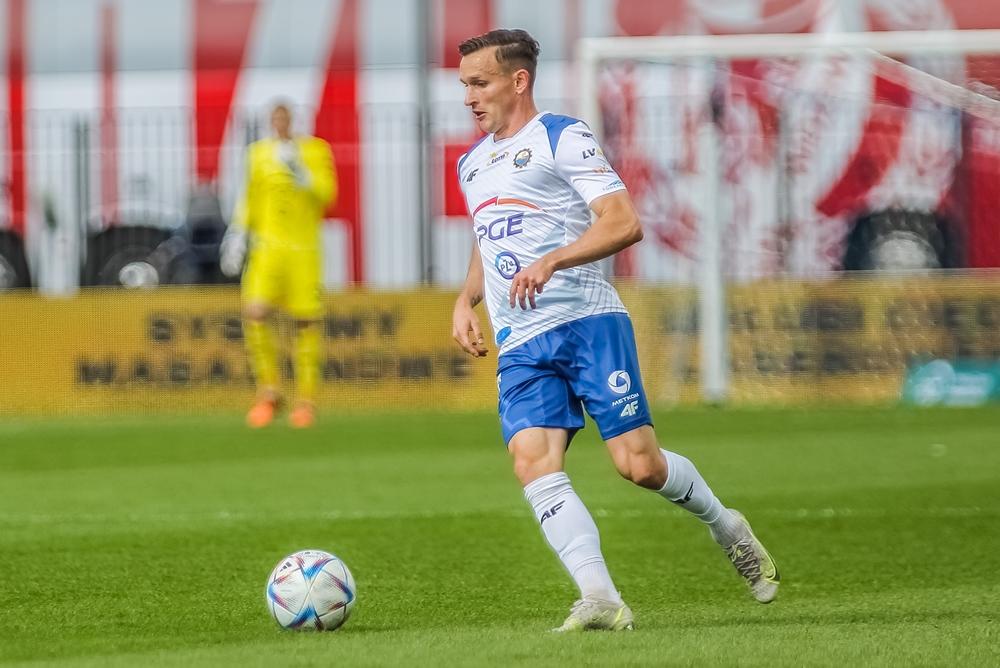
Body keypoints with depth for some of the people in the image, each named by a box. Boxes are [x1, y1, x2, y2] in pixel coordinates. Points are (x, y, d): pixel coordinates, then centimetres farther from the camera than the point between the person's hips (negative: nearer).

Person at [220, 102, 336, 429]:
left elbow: (327, 193, -8)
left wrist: (300, 172, -20)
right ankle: (268, 392, -2)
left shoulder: (315, 150, 3)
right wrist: (237, 235, 11)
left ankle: (306, 399, 12)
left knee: (306, 321, 0)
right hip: (267, 246, 2)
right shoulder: (259, 153, 11)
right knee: (255, 315, -15)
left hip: (304, 248, -2)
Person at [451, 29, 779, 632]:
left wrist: (551, 260, -25)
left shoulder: (562, 138, -2)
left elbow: (625, 224, -13)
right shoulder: (472, 164, 22)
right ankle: (601, 599, -25)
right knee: (532, 462, -19)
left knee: (639, 465, -11)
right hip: (521, 348, 6)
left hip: (587, 322, -6)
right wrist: (466, 299, 17)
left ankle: (728, 529, 20)